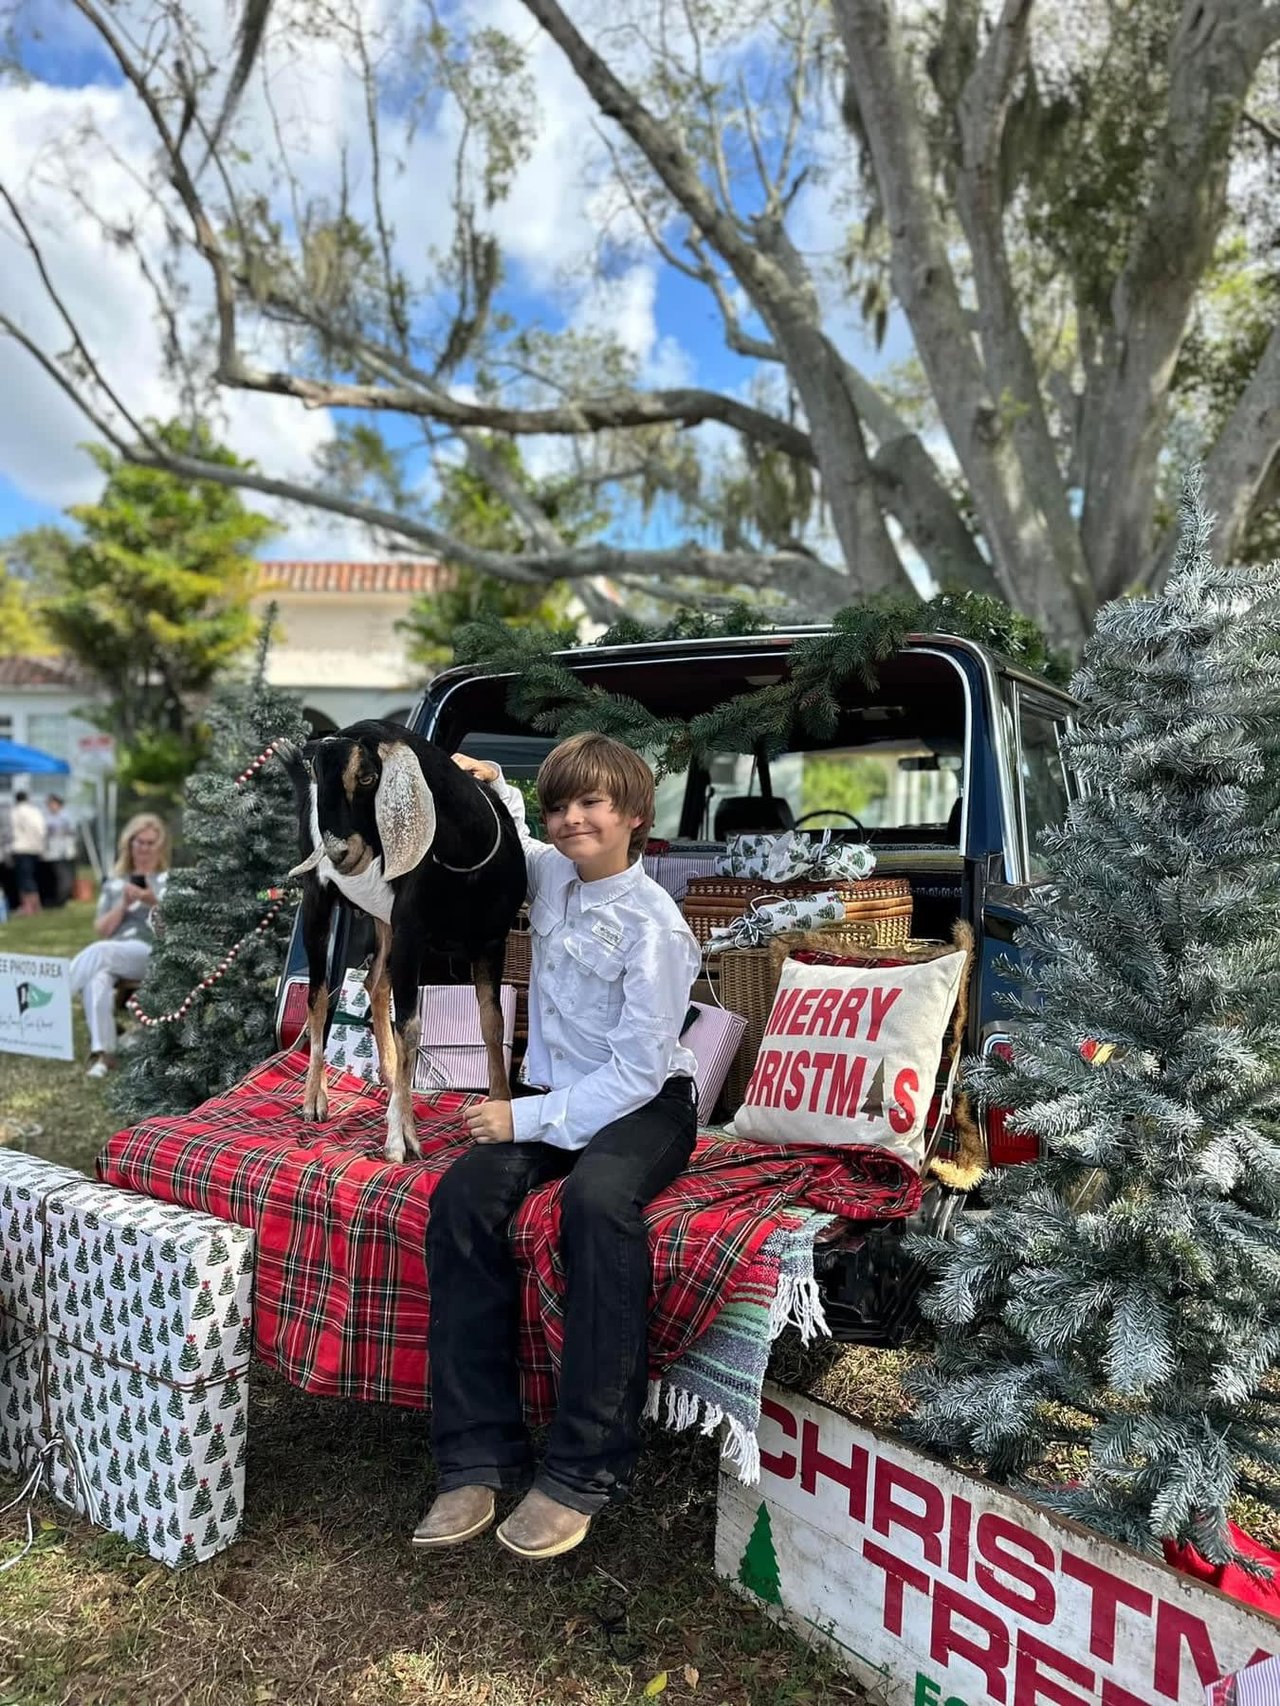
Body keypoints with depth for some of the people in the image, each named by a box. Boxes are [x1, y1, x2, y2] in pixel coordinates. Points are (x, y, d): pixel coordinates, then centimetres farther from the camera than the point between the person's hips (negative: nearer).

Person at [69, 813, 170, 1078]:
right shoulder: (114, 883, 22)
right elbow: (101, 930, 14)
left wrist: (154, 902, -14)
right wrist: (124, 904, -2)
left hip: (151, 953, -2)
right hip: (111, 956, 2)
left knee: (100, 951, -37)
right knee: (98, 979, -37)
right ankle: (101, 1051, -42)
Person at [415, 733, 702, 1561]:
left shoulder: (653, 925, -17)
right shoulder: (550, 873, 4)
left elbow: (636, 1072, -19)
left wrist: (530, 1118, -20)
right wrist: (491, 785, 12)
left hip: (645, 1105, -6)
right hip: (553, 1096, 6)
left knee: (597, 1200, -38)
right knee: (463, 1196, -22)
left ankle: (585, 1468, -25)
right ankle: (480, 1455, -17)